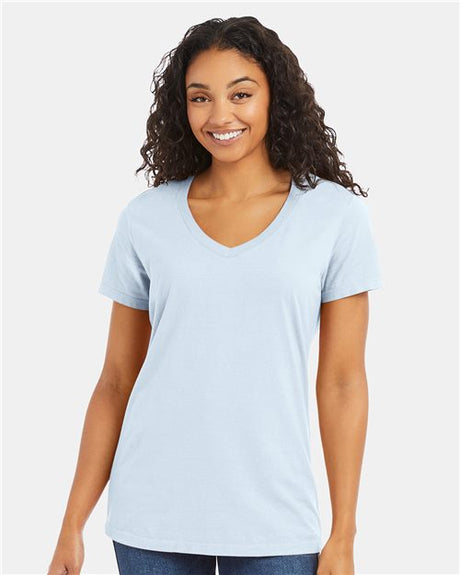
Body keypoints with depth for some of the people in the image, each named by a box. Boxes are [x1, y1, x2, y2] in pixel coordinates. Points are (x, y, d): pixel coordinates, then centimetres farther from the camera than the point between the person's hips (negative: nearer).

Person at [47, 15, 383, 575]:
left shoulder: (336, 214, -1)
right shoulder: (146, 219, 3)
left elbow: (342, 383, -1)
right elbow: (116, 382, 6)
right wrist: (73, 525, 4)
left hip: (275, 524, -1)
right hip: (152, 516, 1)